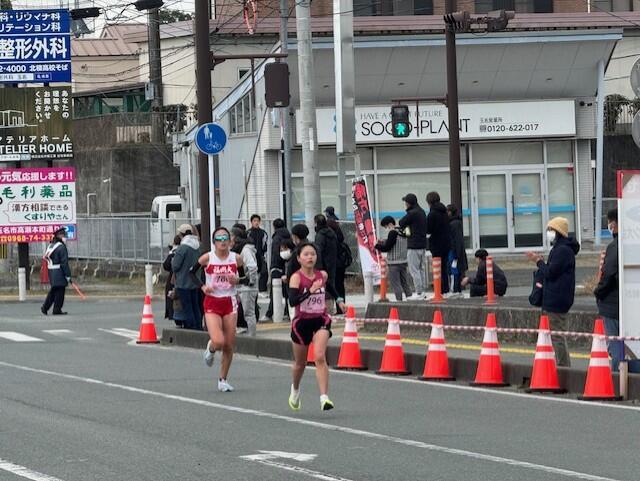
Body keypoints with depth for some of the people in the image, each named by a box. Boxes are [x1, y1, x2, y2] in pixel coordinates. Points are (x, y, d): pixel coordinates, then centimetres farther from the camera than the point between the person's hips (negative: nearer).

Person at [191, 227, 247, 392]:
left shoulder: (236, 258, -1)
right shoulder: (207, 258, -7)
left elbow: (245, 278, 10)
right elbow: (192, 272, 7)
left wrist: (237, 280, -12)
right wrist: (202, 286, -7)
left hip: (230, 302, 2)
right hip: (212, 303, -2)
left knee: (229, 346, 3)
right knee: (218, 342, -18)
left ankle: (223, 380, 19)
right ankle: (210, 349, 20)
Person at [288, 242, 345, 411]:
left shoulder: (322, 275, -1)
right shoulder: (296, 277, -14)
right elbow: (292, 301, -29)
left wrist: (338, 299, 20)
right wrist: (310, 291, -37)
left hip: (321, 321, 1)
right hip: (302, 322, -1)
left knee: (320, 357, -21)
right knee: (300, 363, 16)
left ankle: (324, 398, -26)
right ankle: (295, 389, 47)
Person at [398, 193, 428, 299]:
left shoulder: (412, 213, -16)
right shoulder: (421, 212, 13)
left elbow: (400, 223, -8)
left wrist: (405, 227, 10)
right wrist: (407, 228, -1)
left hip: (414, 246, -9)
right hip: (423, 244, 9)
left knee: (414, 269, -5)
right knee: (421, 268, 14)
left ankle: (419, 292, -7)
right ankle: (422, 291, 16)